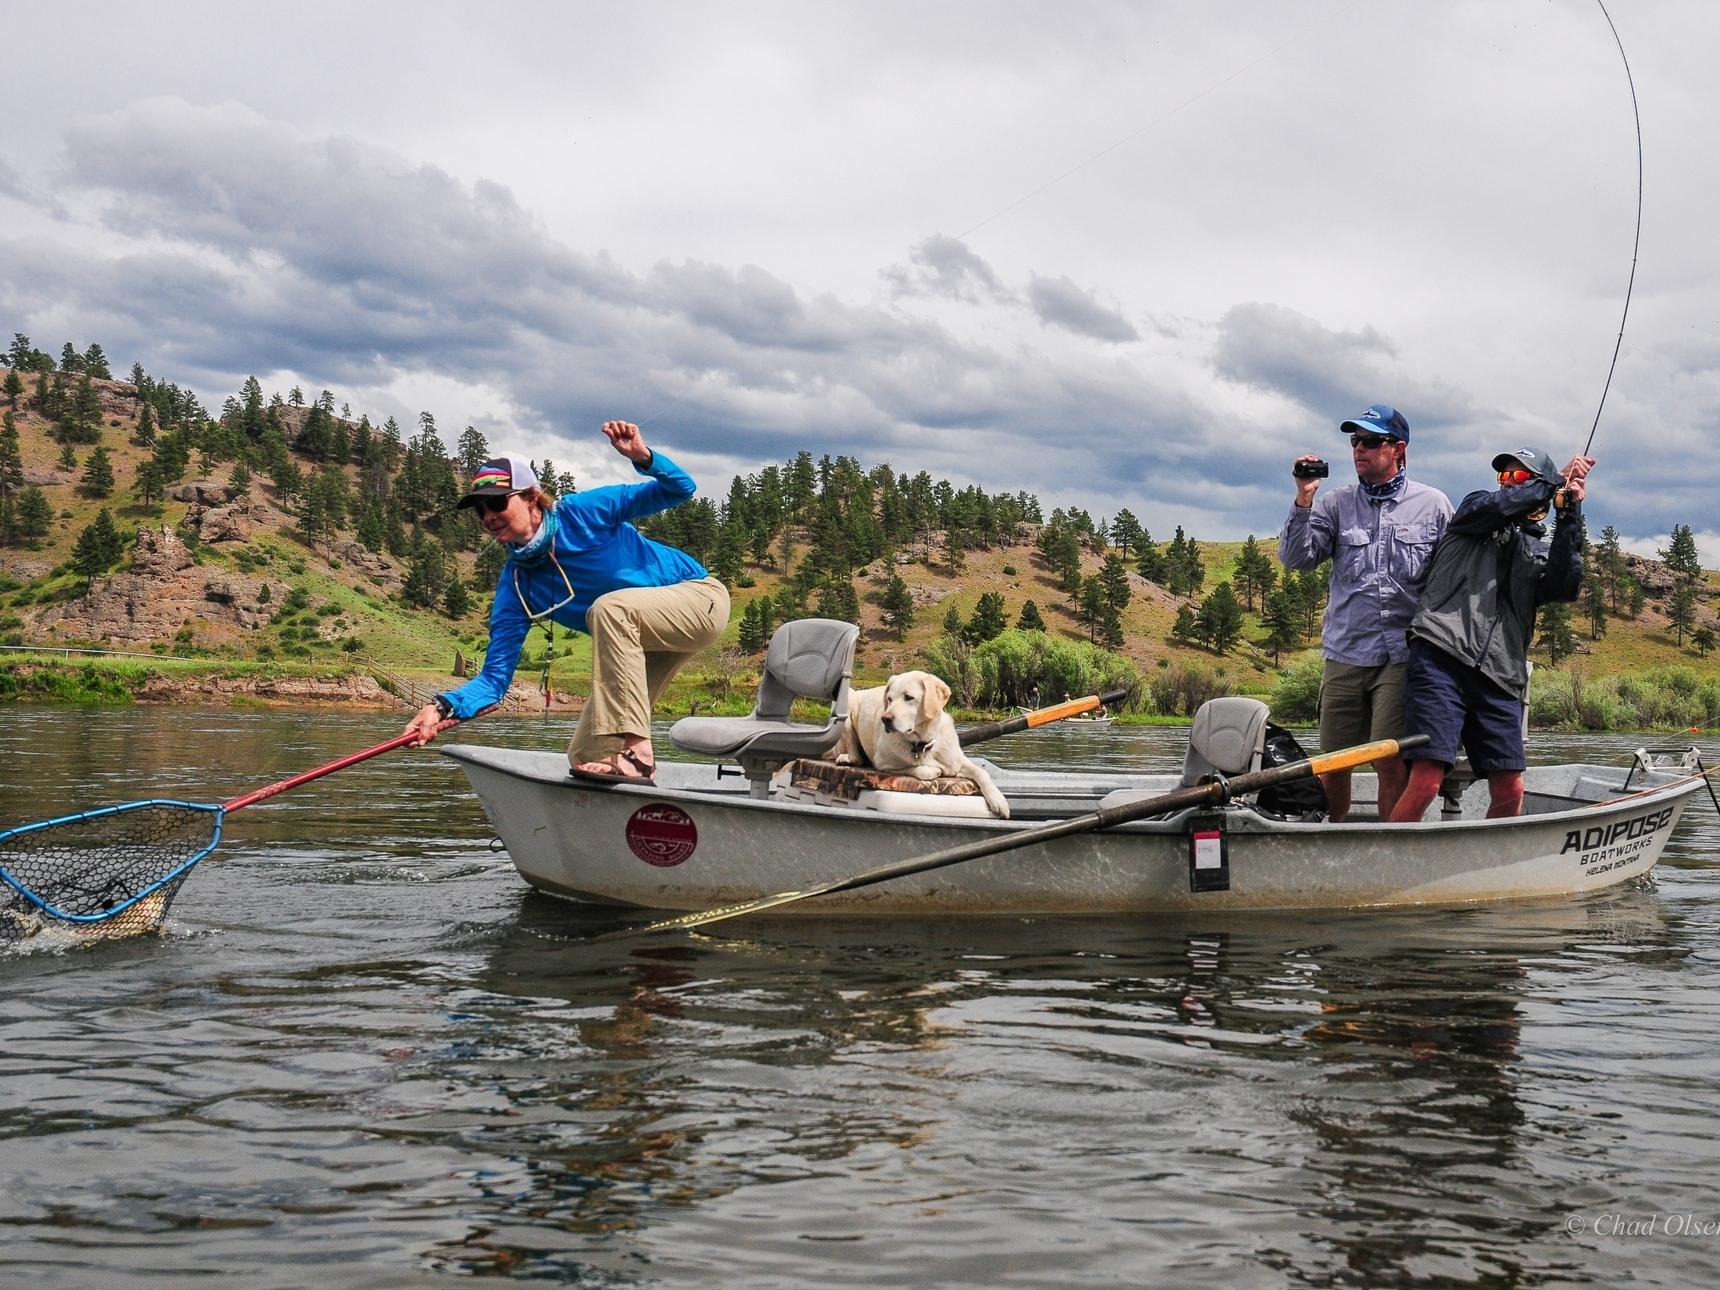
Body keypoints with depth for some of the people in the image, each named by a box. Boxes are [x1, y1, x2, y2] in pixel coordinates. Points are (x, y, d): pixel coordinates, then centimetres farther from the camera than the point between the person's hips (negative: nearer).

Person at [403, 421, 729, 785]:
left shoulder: (583, 513, -18)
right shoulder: (516, 585, -7)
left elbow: (681, 489, -15)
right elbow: (495, 675, -12)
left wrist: (643, 457, -35)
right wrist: (445, 707, -30)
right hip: (642, 643, 6)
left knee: (608, 608, -36)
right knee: (585, 755, -3)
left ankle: (637, 755, -38)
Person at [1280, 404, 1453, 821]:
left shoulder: (1433, 505, 7)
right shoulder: (1336, 504, 10)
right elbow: (1295, 558, 1)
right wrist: (1304, 500, -10)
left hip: (1402, 656, -2)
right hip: (1344, 652, 3)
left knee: (1391, 764, -9)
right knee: (1333, 764, 7)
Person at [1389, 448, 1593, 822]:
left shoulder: (1539, 551, 25)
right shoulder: (1475, 507, 19)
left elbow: (1566, 587, 3)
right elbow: (1495, 506, -6)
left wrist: (1570, 514, -1)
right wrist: (1558, 482, 2)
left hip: (1498, 678, 5)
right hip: (1442, 659, -5)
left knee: (1510, 792, -1)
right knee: (1426, 781, -18)